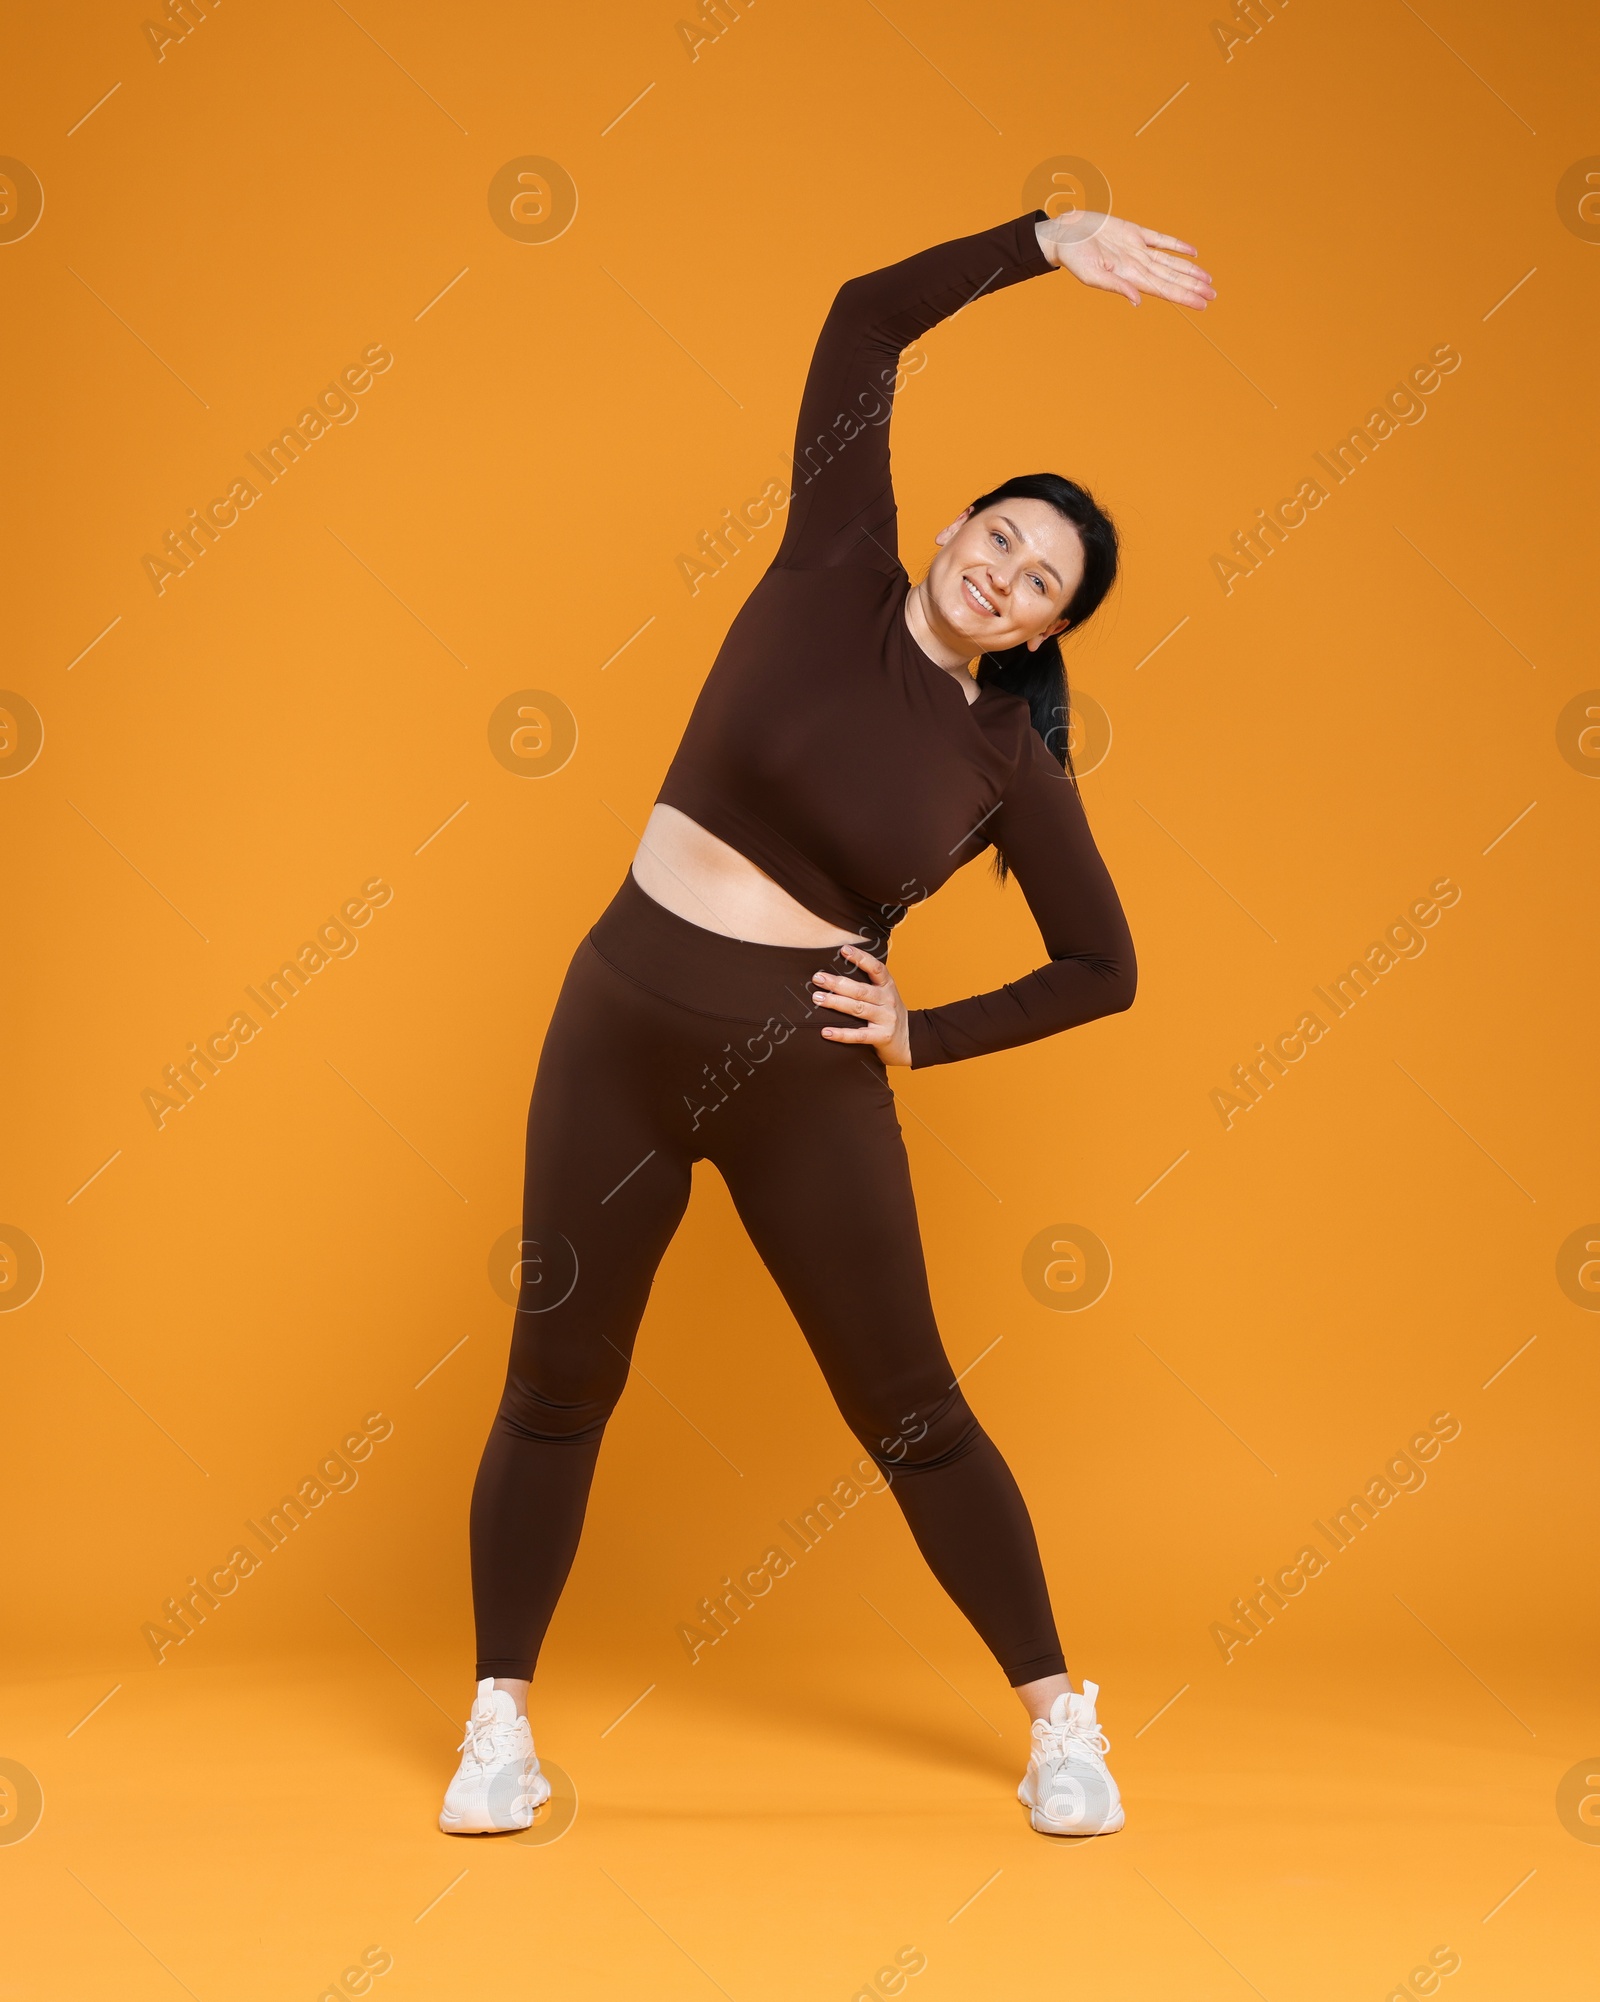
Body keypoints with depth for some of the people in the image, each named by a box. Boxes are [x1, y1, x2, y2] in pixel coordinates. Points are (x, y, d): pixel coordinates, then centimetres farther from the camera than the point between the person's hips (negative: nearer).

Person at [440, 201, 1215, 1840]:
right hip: (617, 1027, 2)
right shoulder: (833, 570, -1)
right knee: (557, 1386, 9)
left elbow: (1103, 969, 6)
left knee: (911, 1412, 6)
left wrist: (926, 1034, -2)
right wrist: (1046, 240, -7)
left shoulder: (1011, 765, -2)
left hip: (803, 1082, -1)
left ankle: (1059, 1717, 23)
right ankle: (501, 1719, 24)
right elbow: (867, 317, -2)